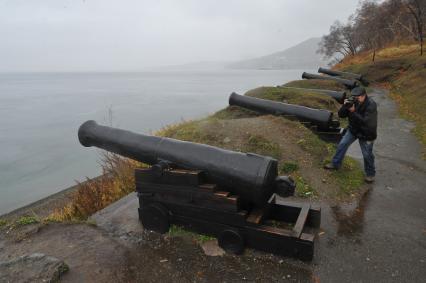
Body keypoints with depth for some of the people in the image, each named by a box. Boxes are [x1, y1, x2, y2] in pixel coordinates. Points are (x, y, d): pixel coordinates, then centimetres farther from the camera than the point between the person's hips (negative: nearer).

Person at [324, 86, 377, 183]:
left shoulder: (371, 105, -26)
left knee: (367, 154, 5)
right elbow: (341, 115, -9)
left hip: (366, 133, -5)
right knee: (342, 145, 8)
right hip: (353, 129, 6)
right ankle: (335, 164, 25)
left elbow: (365, 122, -34)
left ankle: (370, 174, 26)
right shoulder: (353, 102, -10)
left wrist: (353, 112, -38)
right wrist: (345, 106, -28)